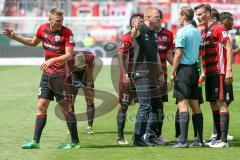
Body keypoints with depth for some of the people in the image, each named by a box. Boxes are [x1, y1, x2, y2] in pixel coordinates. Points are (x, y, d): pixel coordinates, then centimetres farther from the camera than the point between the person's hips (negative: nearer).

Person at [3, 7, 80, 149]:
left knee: (66, 108, -3)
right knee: (41, 106, 5)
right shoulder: (43, 29, 5)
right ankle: (35, 141, 8)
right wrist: (14, 36, 19)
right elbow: (33, 42, 24)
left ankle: (75, 142, 4)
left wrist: (52, 60, -31)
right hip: (46, 74, 6)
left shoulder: (67, 33, -13)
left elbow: (69, 55, -19)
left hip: (60, 76, -6)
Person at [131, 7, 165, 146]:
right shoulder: (141, 29, -11)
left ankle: (151, 136, 23)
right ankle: (138, 138, -7)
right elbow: (134, 34, -36)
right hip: (142, 73, -9)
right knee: (145, 106, -12)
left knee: (156, 104, 13)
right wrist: (135, 28, -60)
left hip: (152, 74, 9)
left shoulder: (154, 33, 15)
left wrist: (160, 73, 22)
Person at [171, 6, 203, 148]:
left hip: (184, 69, -7)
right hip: (194, 68, 7)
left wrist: (172, 72, -8)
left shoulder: (182, 32, -11)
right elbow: (198, 53, 14)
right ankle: (200, 139, 13)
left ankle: (183, 141, -14)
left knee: (183, 104, -9)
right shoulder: (197, 32, 12)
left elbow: (179, 54, -14)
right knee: (195, 105, 11)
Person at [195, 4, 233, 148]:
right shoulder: (204, 32, 17)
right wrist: (204, 72, 19)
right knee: (213, 104, 9)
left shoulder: (218, 28, -8)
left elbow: (228, 48, -13)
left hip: (219, 71, -9)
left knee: (220, 102, -10)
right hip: (209, 73, 9)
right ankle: (218, 137, 14)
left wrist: (229, 70, -19)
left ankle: (224, 140, -12)